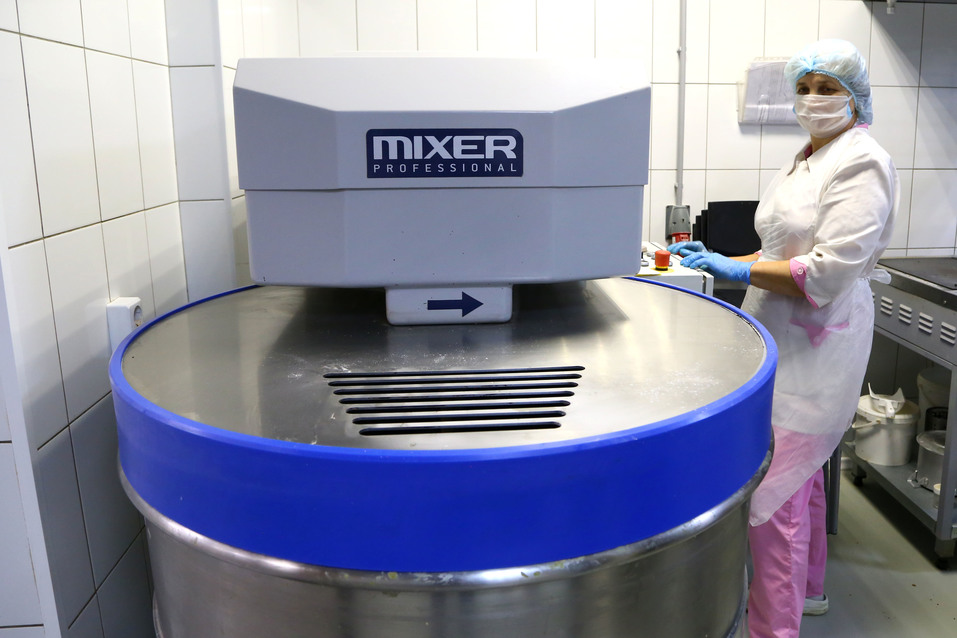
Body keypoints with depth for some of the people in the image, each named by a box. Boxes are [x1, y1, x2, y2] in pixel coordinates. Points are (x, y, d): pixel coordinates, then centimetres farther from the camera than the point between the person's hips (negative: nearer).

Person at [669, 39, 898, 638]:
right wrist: (717, 257, 10)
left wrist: (740, 271, -22)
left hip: (817, 341, -10)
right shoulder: (809, 159, 16)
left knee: (775, 483, -9)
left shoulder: (861, 162, -13)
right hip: (786, 334, 10)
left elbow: (830, 270, -21)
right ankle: (806, 587, 39)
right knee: (799, 471, 21)